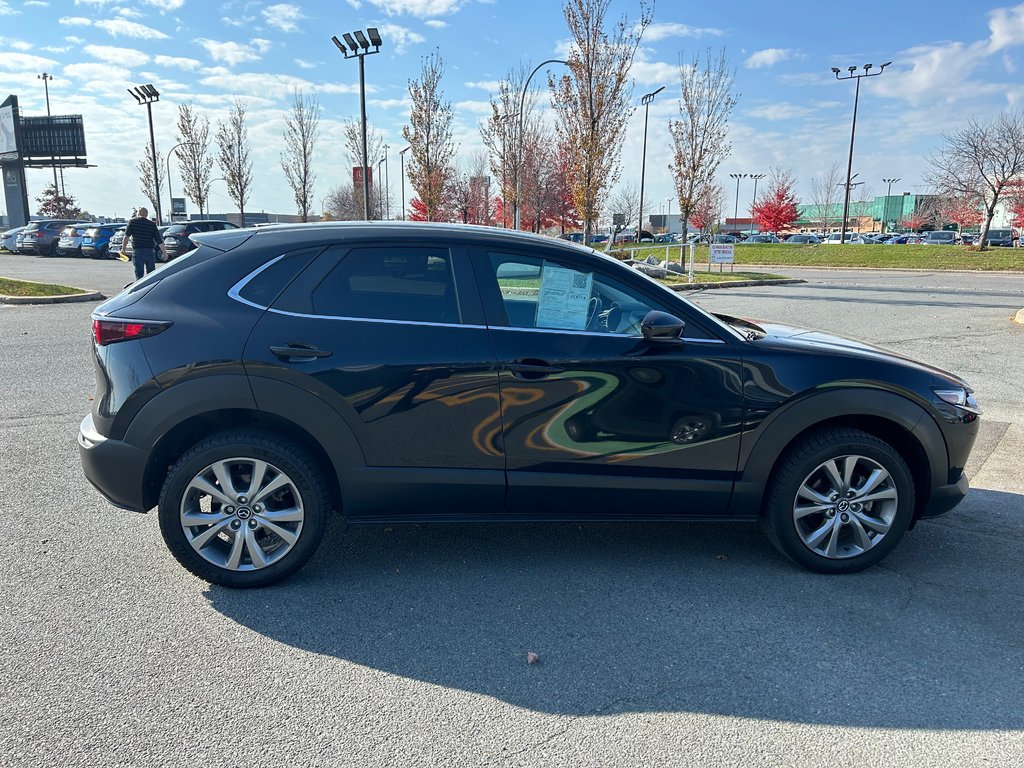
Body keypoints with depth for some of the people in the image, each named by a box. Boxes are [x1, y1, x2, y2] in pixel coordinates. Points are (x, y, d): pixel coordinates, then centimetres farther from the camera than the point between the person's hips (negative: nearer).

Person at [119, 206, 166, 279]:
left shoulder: (133, 222, 1)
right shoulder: (152, 224, 7)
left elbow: (126, 236, -3)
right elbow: (159, 241, 4)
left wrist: (123, 249, 3)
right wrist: (164, 253, 10)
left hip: (138, 251, -2)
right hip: (150, 252, 2)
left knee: (139, 275, 0)